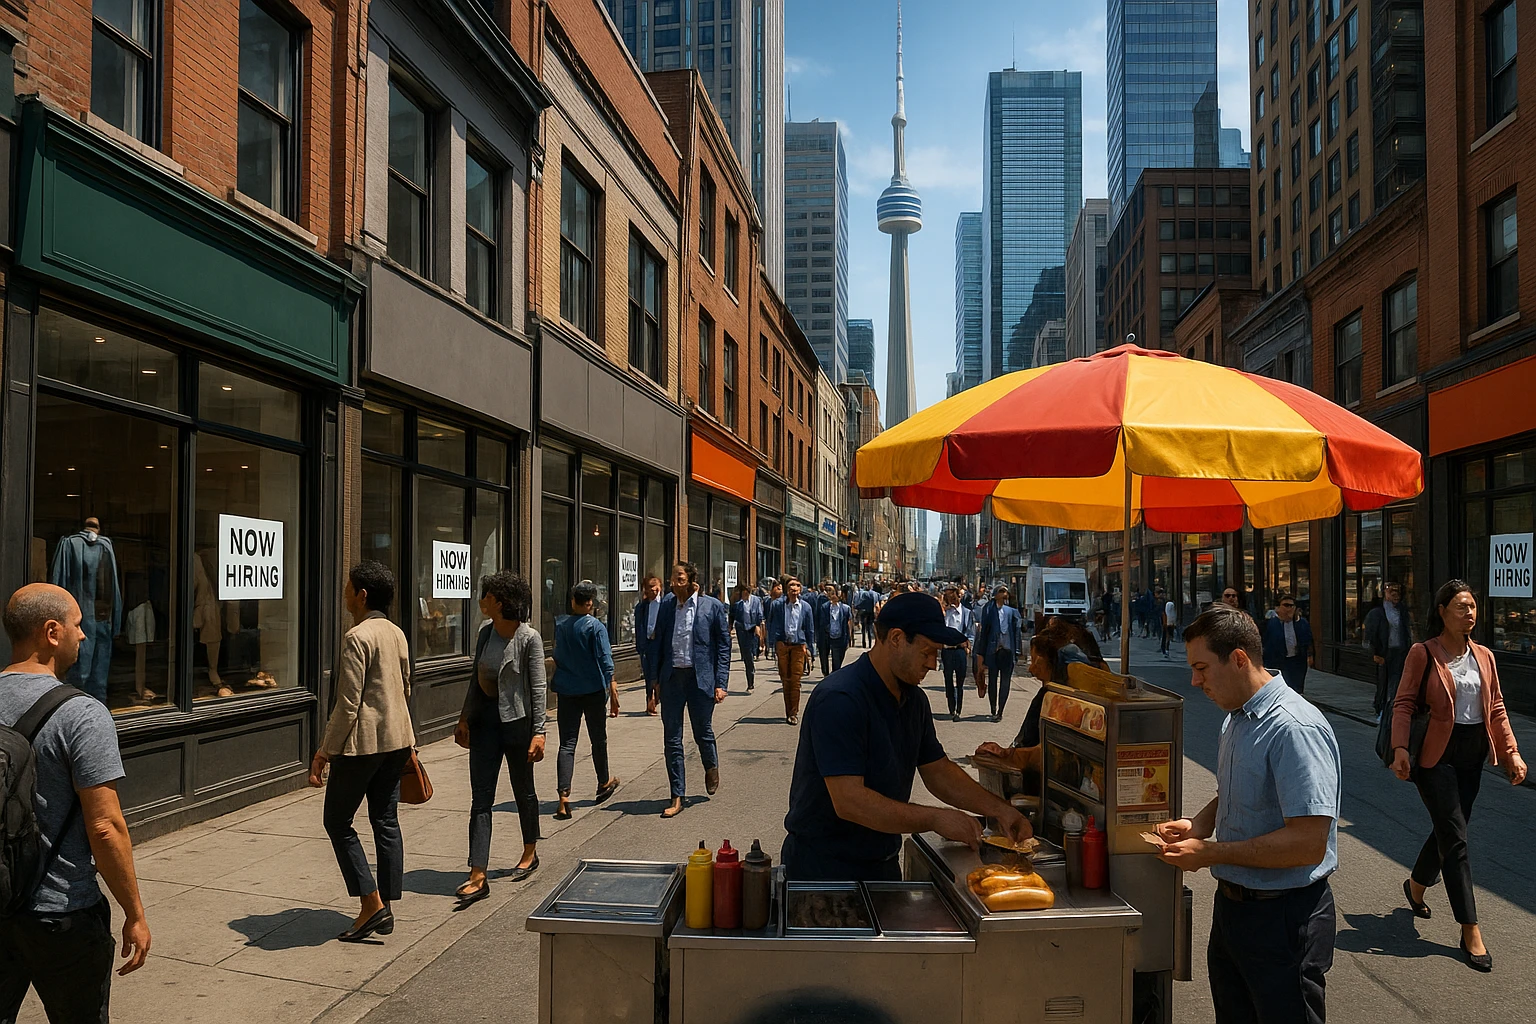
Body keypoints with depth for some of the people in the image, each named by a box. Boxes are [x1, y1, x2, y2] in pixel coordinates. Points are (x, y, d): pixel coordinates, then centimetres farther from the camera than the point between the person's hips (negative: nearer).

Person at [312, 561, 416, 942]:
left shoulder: (357, 637, -16)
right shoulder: (397, 634, 10)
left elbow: (348, 703, -18)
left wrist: (324, 752, -12)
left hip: (362, 742, -8)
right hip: (397, 739, 8)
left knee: (338, 821, 4)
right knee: (386, 821, 11)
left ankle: (371, 905, 0)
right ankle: (385, 909, 16)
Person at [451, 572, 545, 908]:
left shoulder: (529, 638, -13)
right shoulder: (485, 631, 5)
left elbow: (538, 688, -12)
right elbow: (475, 678, 14)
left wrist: (539, 731, -16)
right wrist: (464, 718, 13)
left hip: (516, 721, -5)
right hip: (485, 721, 5)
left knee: (523, 790, 13)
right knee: (481, 798, -1)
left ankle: (530, 853, 36)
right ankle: (478, 877, -2)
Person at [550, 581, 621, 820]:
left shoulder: (560, 624, 2)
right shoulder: (596, 626, -10)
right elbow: (605, 660, -13)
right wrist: (613, 692, -10)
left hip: (566, 691, 2)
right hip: (592, 690, -2)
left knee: (567, 744, -1)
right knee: (598, 740, 16)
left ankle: (564, 797, -14)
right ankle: (604, 783, 35)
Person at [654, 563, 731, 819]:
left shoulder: (712, 606, -5)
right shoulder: (667, 604, 5)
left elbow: (724, 646, -2)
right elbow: (659, 641, 10)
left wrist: (720, 683, -8)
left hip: (701, 678, -3)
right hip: (672, 677, 3)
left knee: (703, 733, 8)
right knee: (671, 739, 3)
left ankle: (711, 767, 41)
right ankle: (677, 796, 13)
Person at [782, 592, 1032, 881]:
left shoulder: (914, 699, 4)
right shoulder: (839, 700, -26)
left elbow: (938, 771, 12)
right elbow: (849, 802, -31)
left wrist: (998, 809, -2)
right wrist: (935, 819, -30)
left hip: (883, 862, 9)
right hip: (825, 866, -8)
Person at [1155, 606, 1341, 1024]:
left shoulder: (1295, 728, -24)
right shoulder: (1235, 719, 8)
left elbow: (1309, 844, -28)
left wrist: (1211, 853, -23)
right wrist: (1197, 825, 1)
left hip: (1283, 918, -9)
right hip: (1233, 904, 9)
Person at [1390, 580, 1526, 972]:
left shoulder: (1484, 657, 8)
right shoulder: (1423, 654, -9)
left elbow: (1496, 709, 10)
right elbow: (1403, 703, -11)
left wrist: (1512, 752, 1)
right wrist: (1400, 748, -22)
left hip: (1472, 753, 6)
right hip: (1437, 753, -6)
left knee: (1447, 829, 14)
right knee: (1455, 837, -6)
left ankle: (1416, 886, 40)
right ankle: (1470, 932, -1)